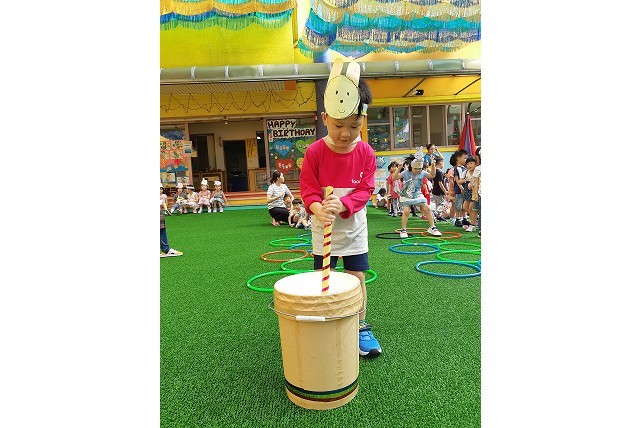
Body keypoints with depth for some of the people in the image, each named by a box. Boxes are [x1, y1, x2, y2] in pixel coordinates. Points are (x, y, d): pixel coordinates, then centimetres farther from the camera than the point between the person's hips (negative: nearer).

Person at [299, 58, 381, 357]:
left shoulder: (365, 153, -7)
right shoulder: (314, 152, -12)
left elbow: (365, 190, -8)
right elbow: (308, 189, -11)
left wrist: (342, 204, -27)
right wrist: (318, 208, -33)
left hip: (354, 226, 1)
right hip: (323, 228, 0)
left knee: (357, 279, 8)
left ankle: (361, 328, 26)